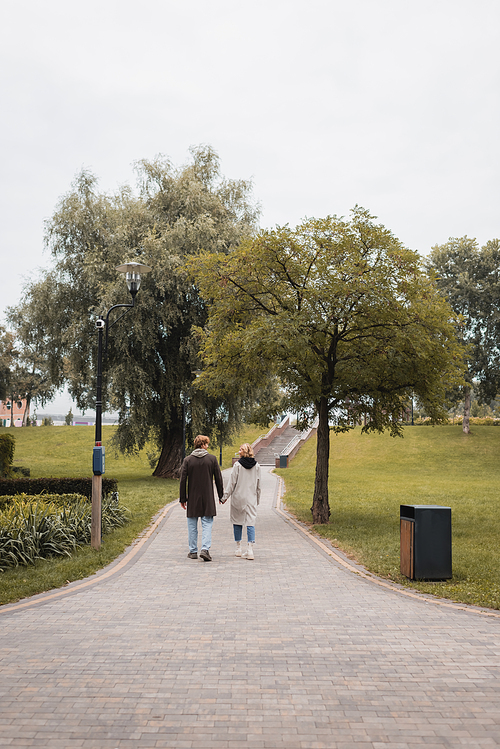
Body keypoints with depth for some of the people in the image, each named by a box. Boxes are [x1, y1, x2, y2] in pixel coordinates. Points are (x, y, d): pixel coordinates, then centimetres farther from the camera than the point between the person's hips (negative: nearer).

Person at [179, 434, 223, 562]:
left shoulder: (187, 460, -2)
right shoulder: (212, 459, -3)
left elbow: (183, 480, -3)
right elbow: (218, 479, 0)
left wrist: (182, 498, 4)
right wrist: (221, 495, 10)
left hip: (192, 499, 1)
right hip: (208, 499, -1)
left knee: (192, 526, 11)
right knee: (207, 524, 3)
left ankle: (193, 551, 16)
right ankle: (205, 549, -11)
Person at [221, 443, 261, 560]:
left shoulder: (237, 465, -8)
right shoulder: (257, 466, 3)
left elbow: (232, 482, -6)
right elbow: (258, 485, 9)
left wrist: (225, 496, 2)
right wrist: (257, 499, 19)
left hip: (238, 498, -2)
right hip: (251, 499, 2)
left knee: (237, 521, 11)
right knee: (250, 523, 1)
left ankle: (238, 548, 18)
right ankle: (250, 550, -10)